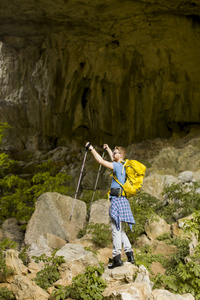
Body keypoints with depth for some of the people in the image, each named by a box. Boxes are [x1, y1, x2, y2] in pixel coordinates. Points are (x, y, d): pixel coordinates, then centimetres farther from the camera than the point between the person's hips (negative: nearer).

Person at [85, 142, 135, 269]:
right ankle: (130, 254, 12)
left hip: (117, 200, -9)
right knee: (121, 230, 14)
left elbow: (101, 161, -14)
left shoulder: (118, 166, -10)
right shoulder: (123, 166, 16)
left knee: (116, 229, -8)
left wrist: (91, 149, -5)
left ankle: (117, 257, -8)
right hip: (123, 200, 9)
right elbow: (113, 159, 38)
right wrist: (108, 149, 50)